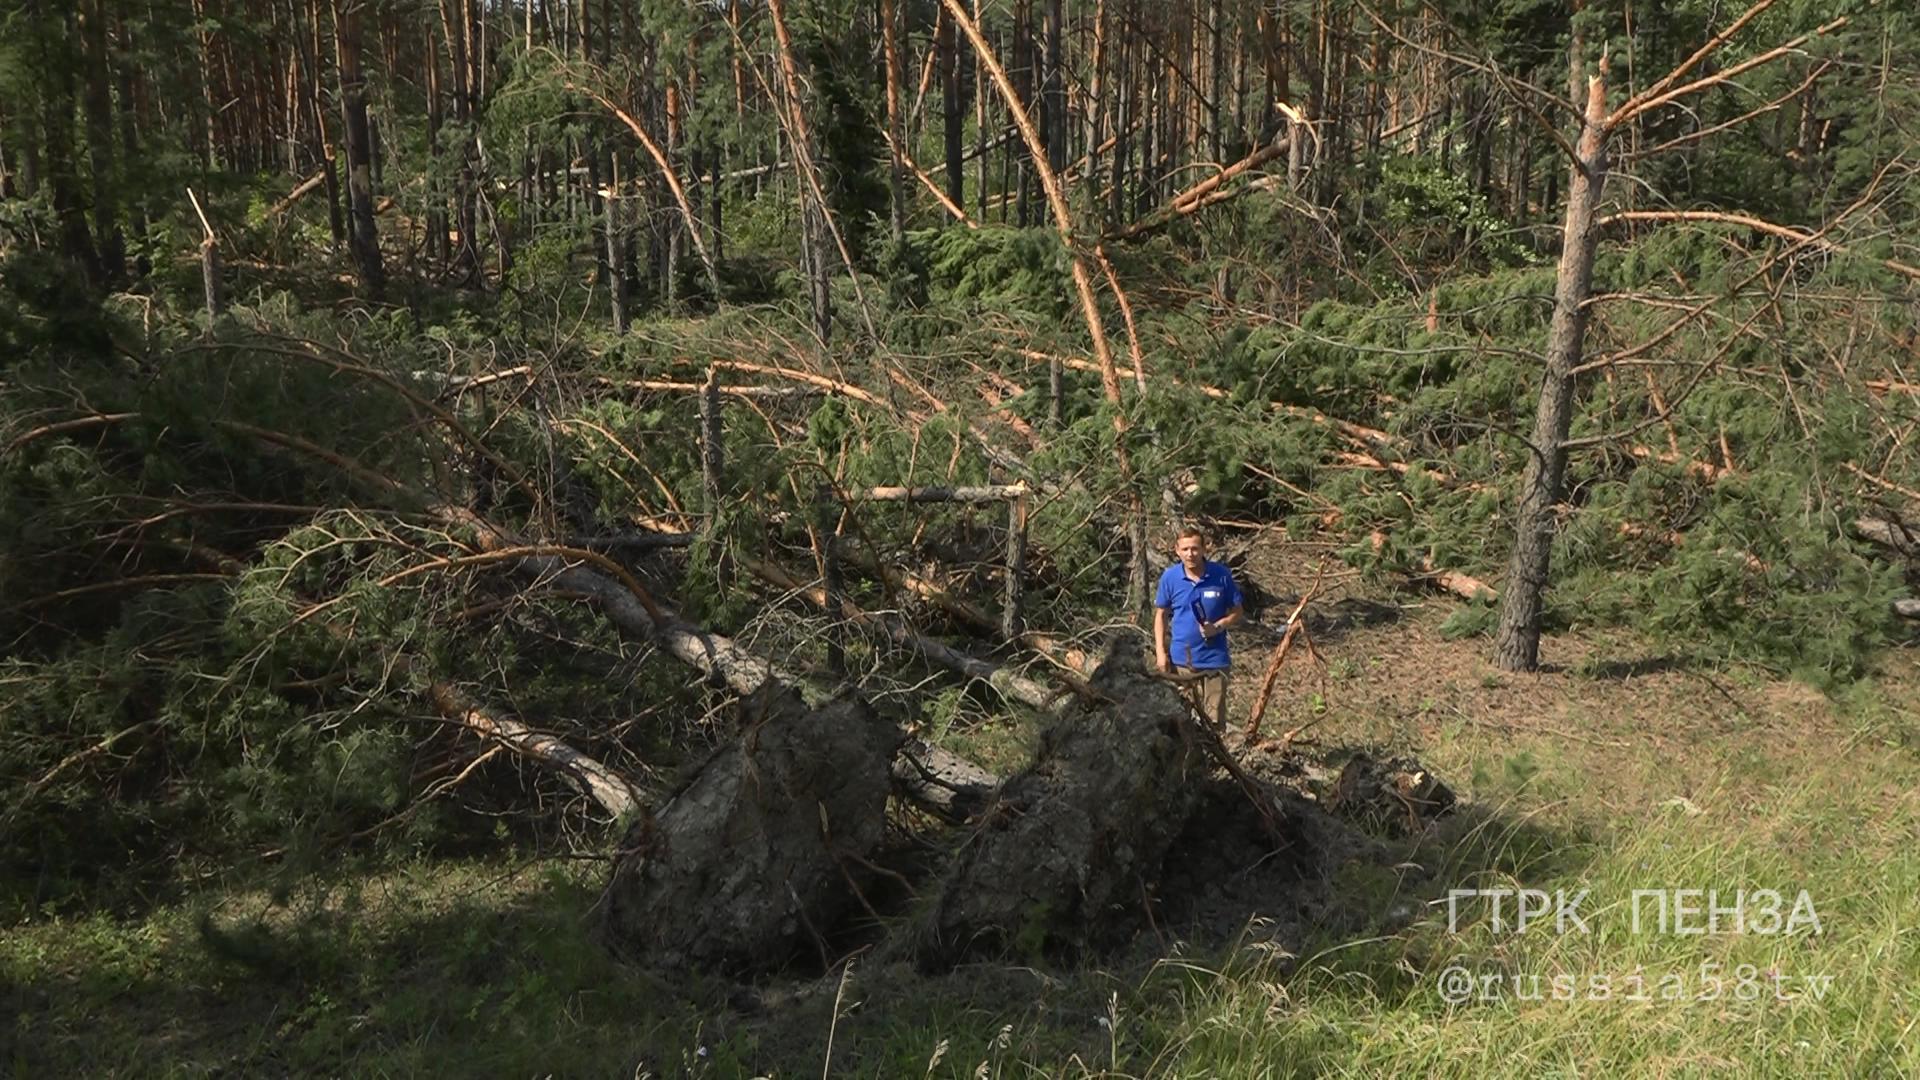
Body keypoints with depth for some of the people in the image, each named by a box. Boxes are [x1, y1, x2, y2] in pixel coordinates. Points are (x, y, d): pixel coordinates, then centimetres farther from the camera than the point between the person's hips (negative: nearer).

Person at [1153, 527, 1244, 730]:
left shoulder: (1221, 575, -8)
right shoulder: (1170, 577, -4)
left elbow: (1236, 612, 2)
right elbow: (1161, 615, 6)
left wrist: (1217, 627, -17)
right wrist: (1161, 652, 0)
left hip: (1214, 658, -1)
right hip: (1181, 658, 1)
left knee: (1214, 718, 6)